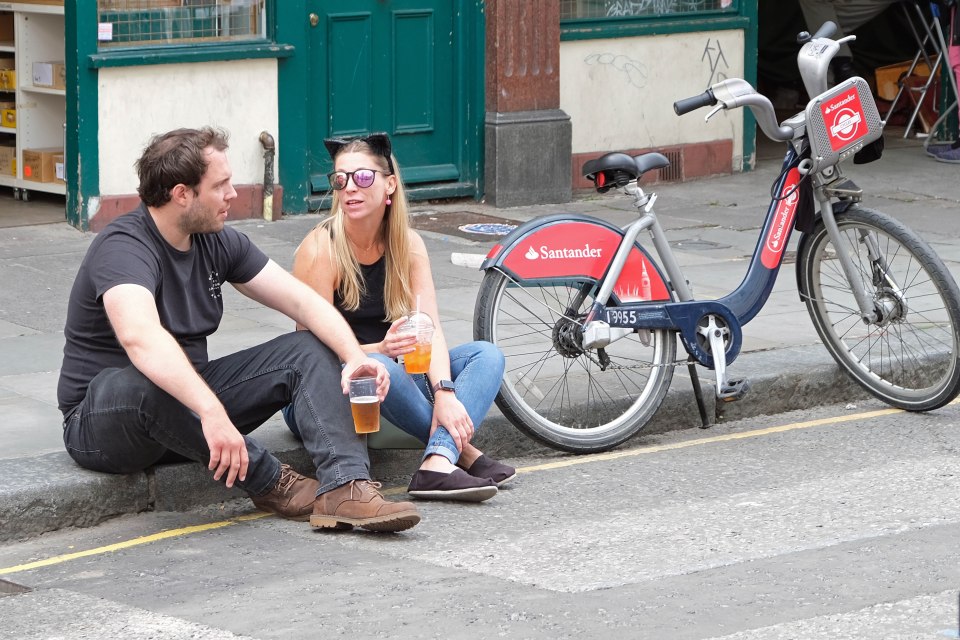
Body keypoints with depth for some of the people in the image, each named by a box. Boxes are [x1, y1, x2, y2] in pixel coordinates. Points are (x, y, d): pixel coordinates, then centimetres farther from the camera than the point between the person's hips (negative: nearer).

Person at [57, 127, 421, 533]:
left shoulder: (218, 243, 3)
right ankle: (269, 484, -24)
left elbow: (302, 301, 0)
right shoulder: (124, 248, -24)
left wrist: (354, 356, -19)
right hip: (103, 421, -8)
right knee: (140, 382, -42)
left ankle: (343, 488, -28)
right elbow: (140, 338, -43)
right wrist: (212, 412, -54)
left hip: (191, 400, 8)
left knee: (310, 350, -5)